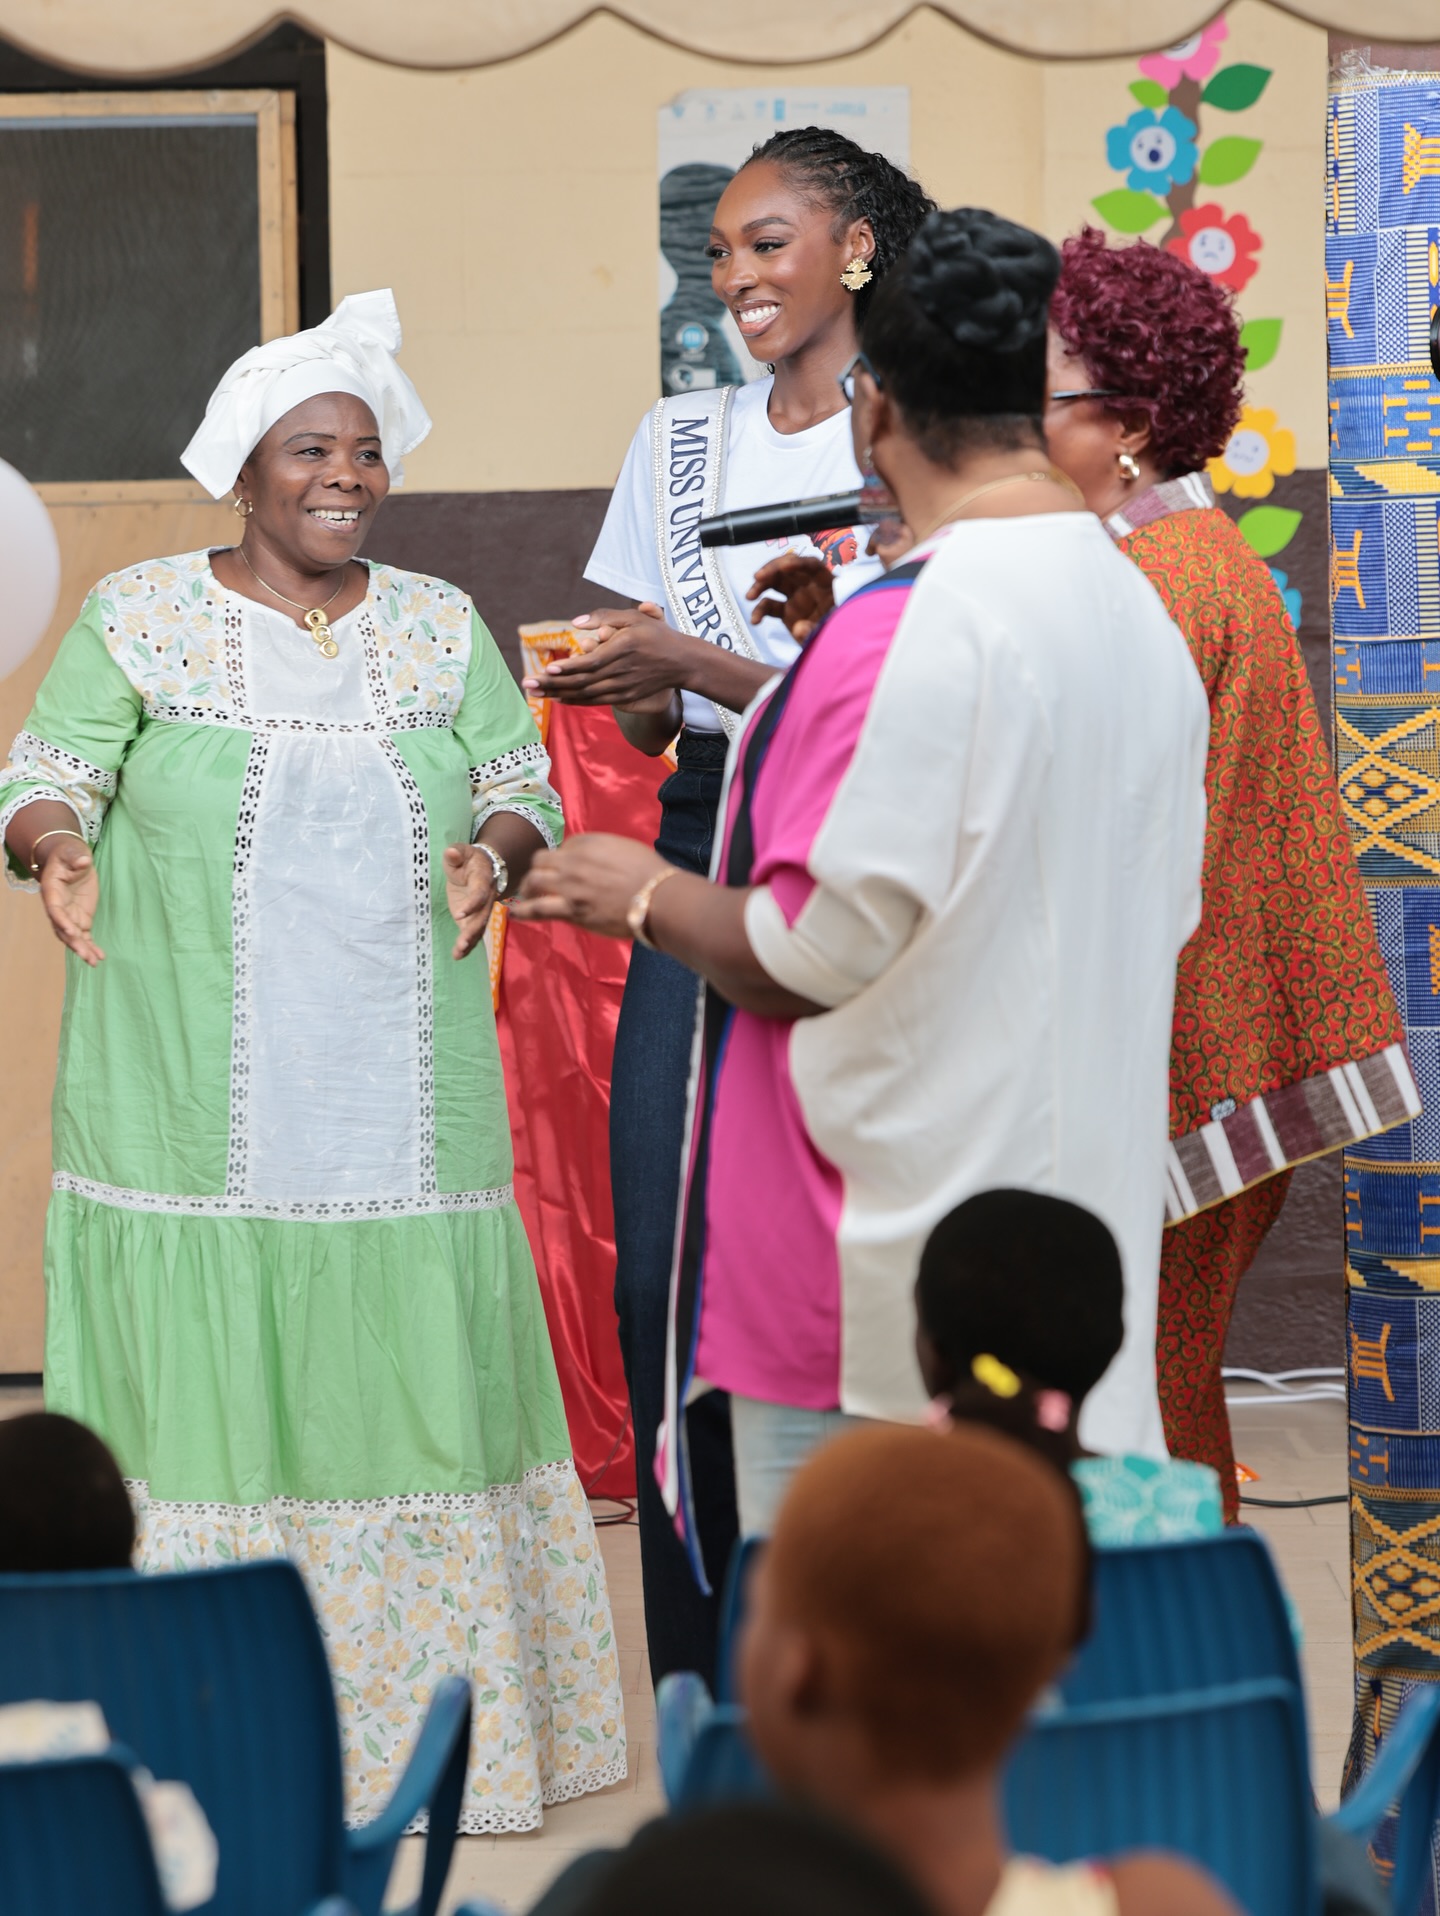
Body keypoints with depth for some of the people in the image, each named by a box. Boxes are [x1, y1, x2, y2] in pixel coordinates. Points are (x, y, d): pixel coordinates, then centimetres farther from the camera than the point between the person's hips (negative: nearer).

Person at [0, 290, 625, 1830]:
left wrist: (493, 854, -11)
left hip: (403, 1110, 3)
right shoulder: (137, 618, 2)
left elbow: (524, 788, 12)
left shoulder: (440, 628, 11)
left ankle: (426, 1717, 11)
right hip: (200, 1112, -3)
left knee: (414, 1387, 1)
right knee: (205, 1398, -3)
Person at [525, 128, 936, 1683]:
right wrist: (611, 685, -5)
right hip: (702, 844, 5)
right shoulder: (681, 439, 15)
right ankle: (701, 1692, 7)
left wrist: (691, 662, -18)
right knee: (658, 1275, -2)